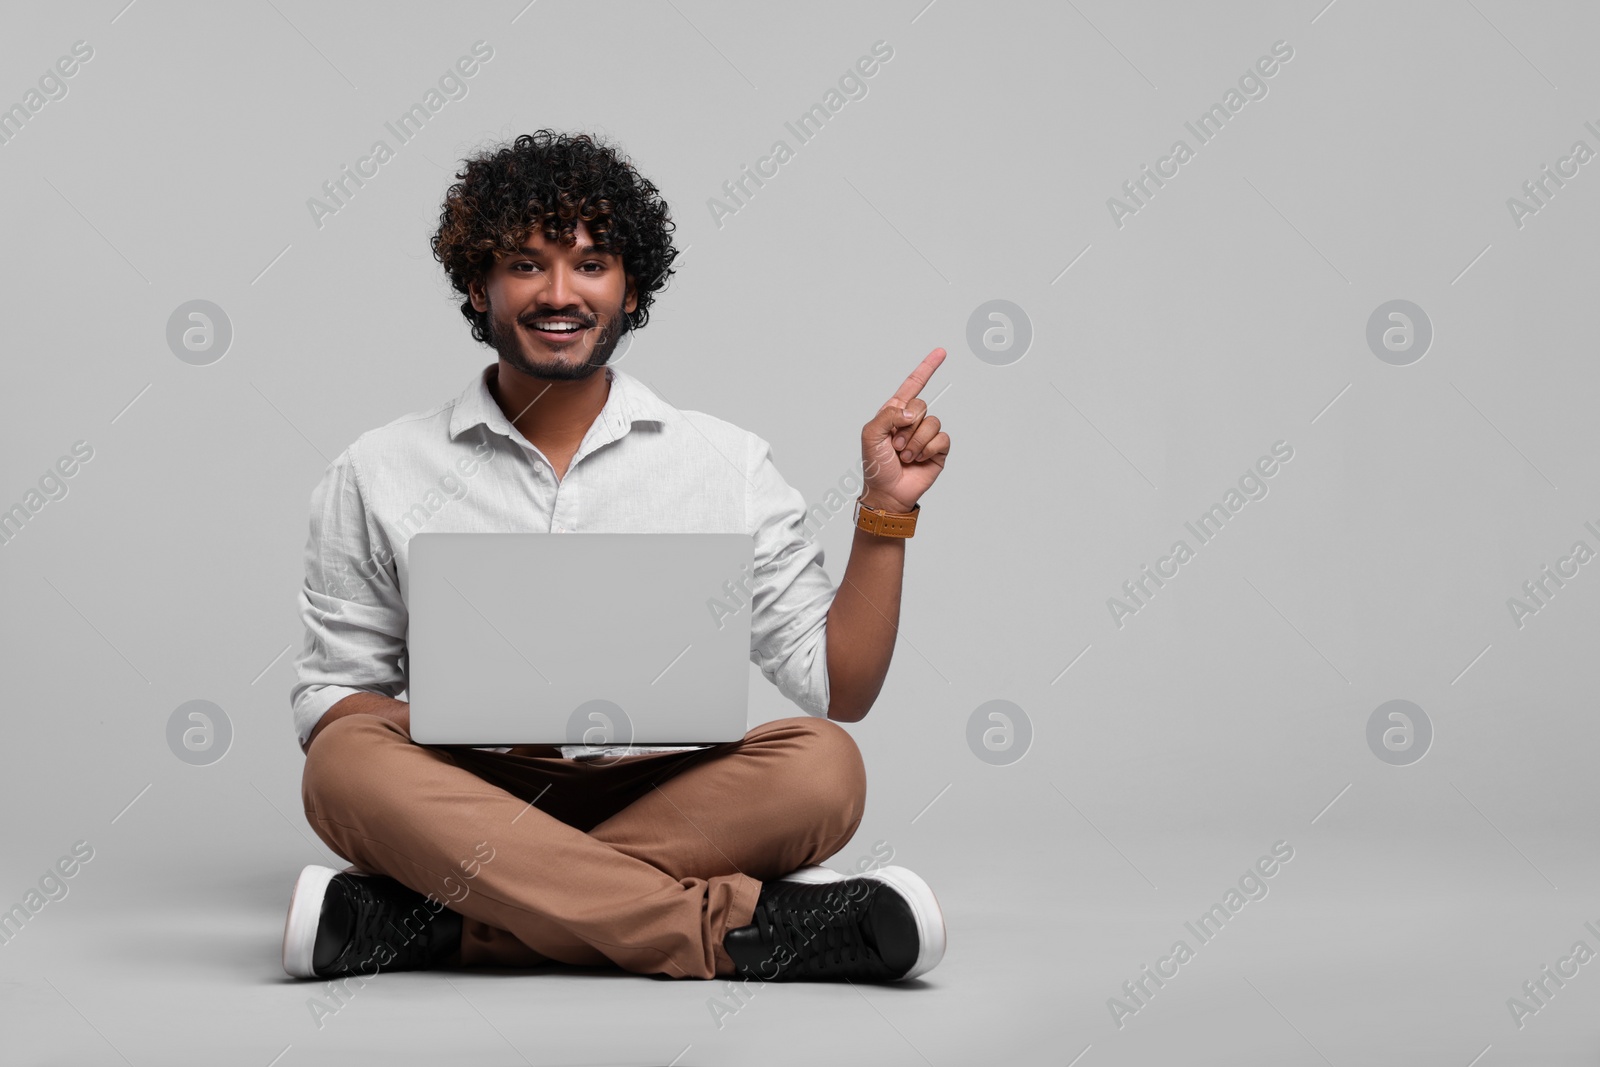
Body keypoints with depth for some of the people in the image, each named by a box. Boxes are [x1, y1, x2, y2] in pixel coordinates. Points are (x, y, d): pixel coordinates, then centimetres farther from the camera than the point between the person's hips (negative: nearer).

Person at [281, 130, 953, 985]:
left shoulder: (727, 465, 9)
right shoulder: (377, 477, 8)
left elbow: (837, 687, 9)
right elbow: (328, 698, 8)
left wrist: (885, 509, -2)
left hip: (667, 805, 1)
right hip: (472, 803, 0)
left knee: (820, 765, -28)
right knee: (349, 763, -31)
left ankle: (435, 921, -31)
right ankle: (740, 927, -32)